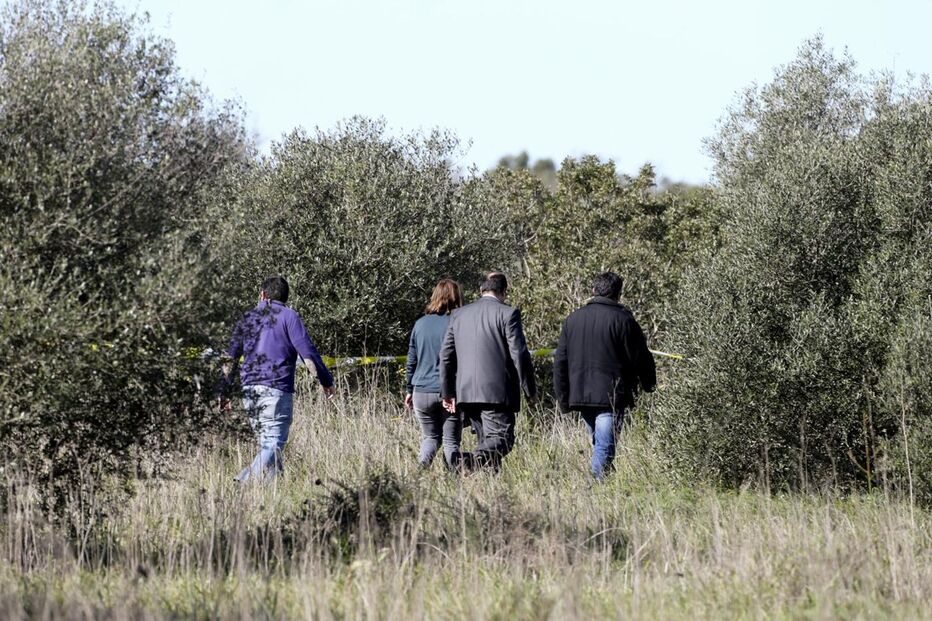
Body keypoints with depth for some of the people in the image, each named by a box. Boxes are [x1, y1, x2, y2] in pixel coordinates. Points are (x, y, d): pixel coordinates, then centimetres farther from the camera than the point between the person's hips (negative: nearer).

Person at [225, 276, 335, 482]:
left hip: (249, 390, 6)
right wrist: (327, 381, 1)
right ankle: (245, 481, -26)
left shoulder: (247, 318, 16)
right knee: (273, 444, -9)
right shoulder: (288, 316, 1)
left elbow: (231, 357, 16)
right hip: (277, 389, -6)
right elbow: (308, 352, -5)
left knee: (266, 443, 13)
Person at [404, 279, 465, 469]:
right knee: (451, 441, 5)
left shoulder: (420, 324, 6)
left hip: (422, 391, 3)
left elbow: (411, 361, 11)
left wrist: (410, 390, 20)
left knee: (430, 437, 14)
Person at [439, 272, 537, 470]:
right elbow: (519, 354, -7)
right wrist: (530, 389, 1)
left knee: (487, 442, 14)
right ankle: (472, 462, -35)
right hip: (497, 392, -6)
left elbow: (446, 356, 14)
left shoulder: (459, 315, 14)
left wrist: (447, 392, 19)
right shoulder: (508, 314, -3)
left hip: (466, 393, 6)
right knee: (501, 439, -10)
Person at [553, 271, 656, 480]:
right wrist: (649, 386, 12)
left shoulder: (573, 319, 10)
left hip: (580, 396, 5)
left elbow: (560, 361, 11)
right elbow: (640, 358, -4)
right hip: (611, 396, -5)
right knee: (605, 447, -7)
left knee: (598, 444, 18)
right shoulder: (622, 320, -6)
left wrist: (563, 398, 15)